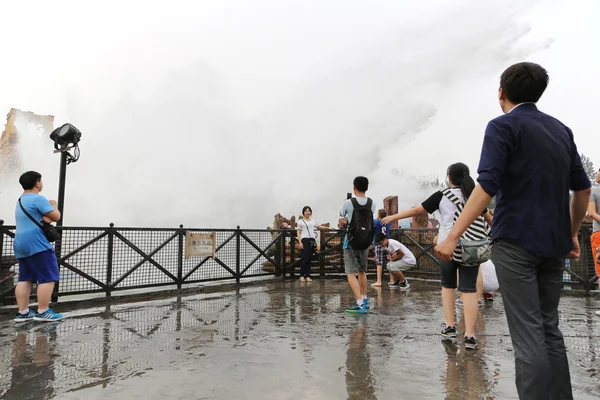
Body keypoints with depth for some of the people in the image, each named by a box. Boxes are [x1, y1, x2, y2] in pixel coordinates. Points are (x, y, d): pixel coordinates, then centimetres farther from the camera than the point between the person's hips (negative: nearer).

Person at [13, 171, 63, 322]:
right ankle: (43, 312, -6)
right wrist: (53, 206, 7)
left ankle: (22, 312, 12)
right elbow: (56, 216, -13)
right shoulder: (38, 198, -12)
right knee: (48, 277, -7)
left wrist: (45, 216, -3)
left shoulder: (21, 200, 20)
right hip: (36, 244, -10)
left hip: (21, 244, 10)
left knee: (25, 278, 11)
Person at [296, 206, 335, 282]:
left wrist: (328, 228, 26)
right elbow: (299, 233, 0)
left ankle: (307, 276, 8)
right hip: (304, 240, -4)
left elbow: (319, 227, 34)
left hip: (312, 240, 4)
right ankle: (302, 275, 2)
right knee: (304, 258, -8)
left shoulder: (313, 220, 19)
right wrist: (300, 242, -10)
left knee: (309, 258, 3)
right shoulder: (300, 221, 5)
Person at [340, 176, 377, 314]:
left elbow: (342, 215, 9)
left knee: (351, 274, -6)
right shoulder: (372, 204, -2)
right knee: (362, 272, 20)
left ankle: (360, 304, -17)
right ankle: (364, 300, 31)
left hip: (351, 241, -5)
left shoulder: (348, 203, -12)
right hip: (366, 241, 5)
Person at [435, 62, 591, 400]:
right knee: (550, 328, 15)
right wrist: (572, 234, 27)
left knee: (528, 333, -3)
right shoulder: (561, 129, 15)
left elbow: (487, 186, -18)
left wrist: (453, 236, -20)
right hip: (554, 243, 7)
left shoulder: (503, 126, -5)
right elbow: (583, 188, 16)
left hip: (516, 241, -6)